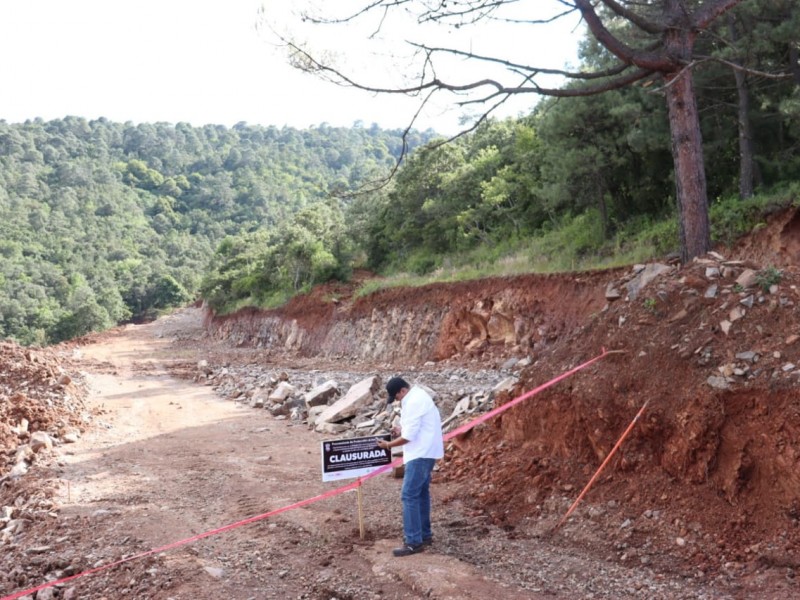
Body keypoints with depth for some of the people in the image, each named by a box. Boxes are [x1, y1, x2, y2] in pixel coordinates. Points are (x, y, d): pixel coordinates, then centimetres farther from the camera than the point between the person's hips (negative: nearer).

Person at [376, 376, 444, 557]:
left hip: (421, 453, -11)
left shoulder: (413, 402, -20)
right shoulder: (417, 396, 13)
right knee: (421, 493, 17)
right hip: (425, 452, 11)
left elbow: (409, 436, -20)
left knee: (409, 495, -10)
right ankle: (424, 534, 26)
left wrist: (388, 444, -8)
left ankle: (413, 542, -9)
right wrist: (402, 428, 7)